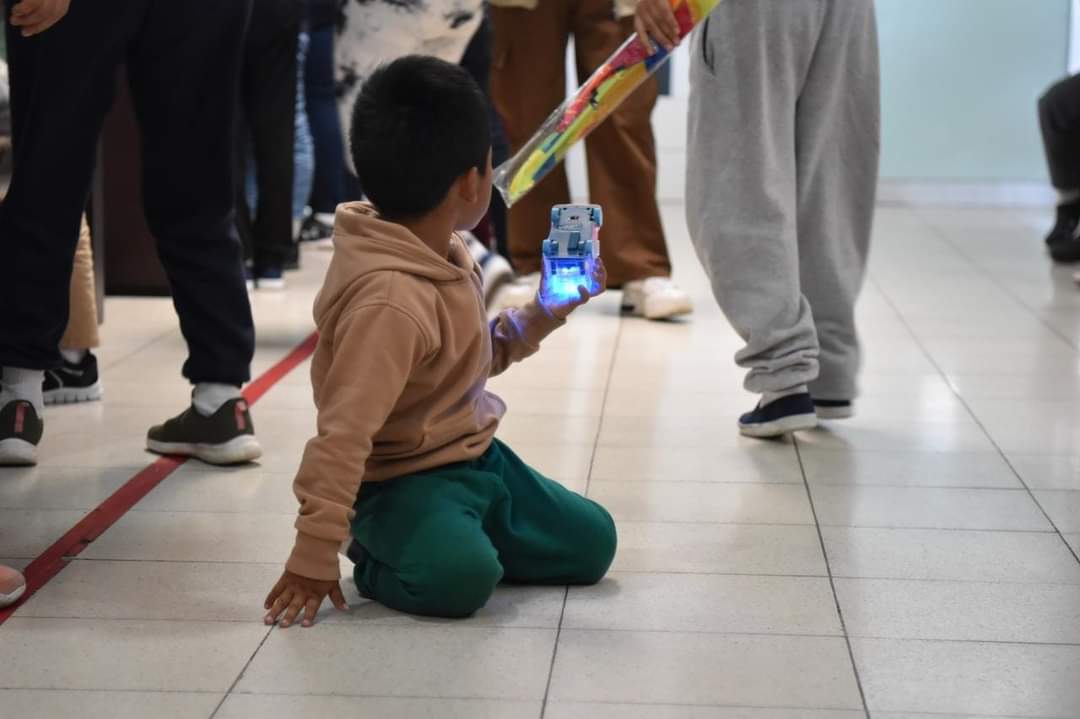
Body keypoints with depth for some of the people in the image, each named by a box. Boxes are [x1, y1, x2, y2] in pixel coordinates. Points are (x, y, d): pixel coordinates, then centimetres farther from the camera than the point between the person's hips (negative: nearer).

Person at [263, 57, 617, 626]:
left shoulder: (446, 257, 1)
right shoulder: (392, 300, -29)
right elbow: (344, 433, -31)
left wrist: (540, 317, 7)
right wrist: (315, 553, -31)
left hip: (475, 456, 9)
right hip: (402, 479, -9)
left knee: (591, 544, 10)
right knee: (460, 577, -35)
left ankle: (427, 539, 15)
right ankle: (377, 557, -3)